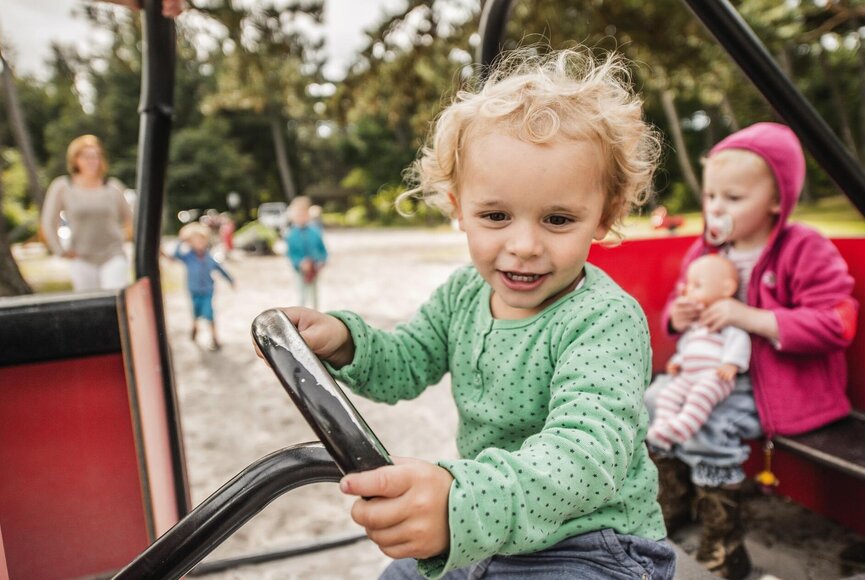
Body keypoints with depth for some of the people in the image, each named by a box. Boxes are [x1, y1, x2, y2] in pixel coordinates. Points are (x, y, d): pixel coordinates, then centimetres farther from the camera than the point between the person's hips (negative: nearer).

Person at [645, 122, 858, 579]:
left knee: (710, 425, -26)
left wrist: (751, 318, -29)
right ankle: (673, 503, 19)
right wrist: (678, 315, -10)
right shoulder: (706, 251, 5)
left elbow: (836, 323, -21)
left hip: (779, 381, -7)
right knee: (653, 400, -2)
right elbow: (680, 301, 17)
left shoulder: (805, 251, -13)